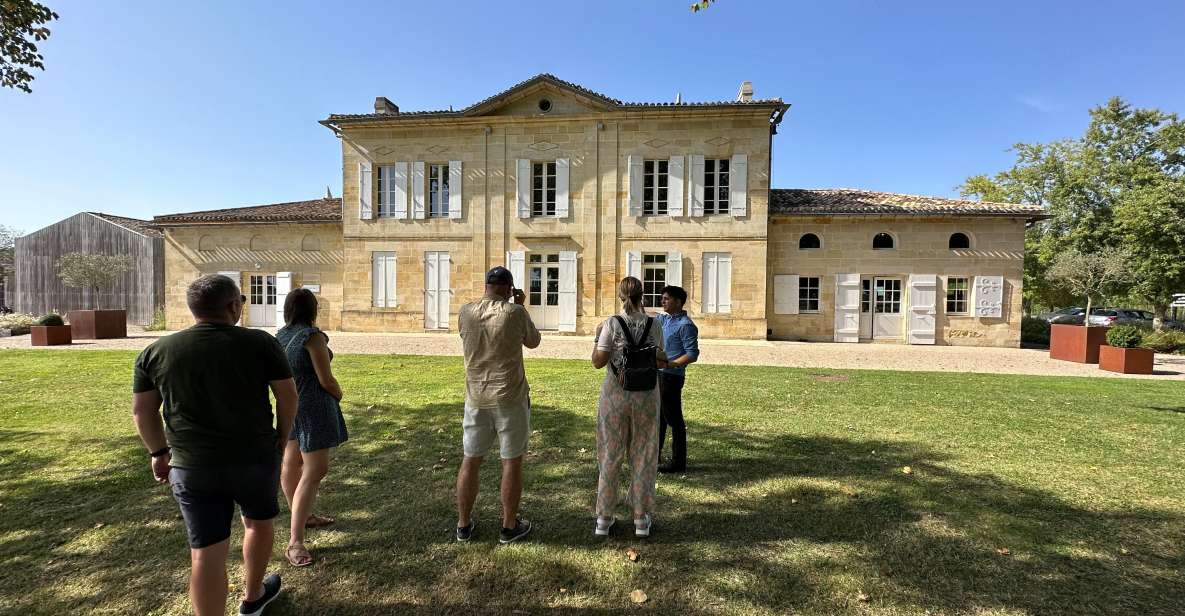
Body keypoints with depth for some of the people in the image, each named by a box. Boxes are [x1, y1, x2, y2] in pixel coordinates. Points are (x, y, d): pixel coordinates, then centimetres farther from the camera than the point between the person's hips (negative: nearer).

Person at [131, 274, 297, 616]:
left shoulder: (156, 351, -1)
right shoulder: (261, 342, -11)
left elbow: (142, 410, 6)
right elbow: (288, 395, -7)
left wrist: (159, 452, 19)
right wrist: (282, 436, 8)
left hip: (191, 466, 2)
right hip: (255, 456, -1)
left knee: (206, 552, 7)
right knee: (258, 521, 23)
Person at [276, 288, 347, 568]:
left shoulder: (280, 336, 4)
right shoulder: (312, 336, -19)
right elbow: (326, 380, -17)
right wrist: (339, 395, 2)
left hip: (289, 404, 9)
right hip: (313, 408, -9)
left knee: (291, 461, 20)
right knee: (315, 471, -7)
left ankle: (301, 516, 39)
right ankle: (295, 543, -8)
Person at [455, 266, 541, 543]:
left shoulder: (466, 311, -2)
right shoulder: (515, 312, -12)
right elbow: (533, 342, 4)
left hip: (476, 398, 4)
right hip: (510, 397, -4)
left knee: (471, 460, 15)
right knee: (512, 461, 9)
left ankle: (464, 524, 27)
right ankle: (509, 526, 20)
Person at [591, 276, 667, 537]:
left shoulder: (612, 324, -10)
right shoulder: (653, 325, -4)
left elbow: (598, 362, -10)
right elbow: (660, 362, -2)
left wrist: (597, 337, 6)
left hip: (615, 394, -1)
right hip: (646, 396, 1)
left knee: (610, 454, 12)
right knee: (643, 456, 13)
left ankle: (604, 518, 22)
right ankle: (641, 519, 22)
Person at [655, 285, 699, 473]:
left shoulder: (685, 325, -15)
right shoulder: (663, 319, 11)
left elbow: (693, 354, -18)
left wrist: (669, 364, -26)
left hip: (671, 376, -9)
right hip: (658, 374, 9)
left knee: (673, 418, 0)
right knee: (658, 416, 18)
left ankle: (678, 462, 11)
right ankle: (654, 455, 32)